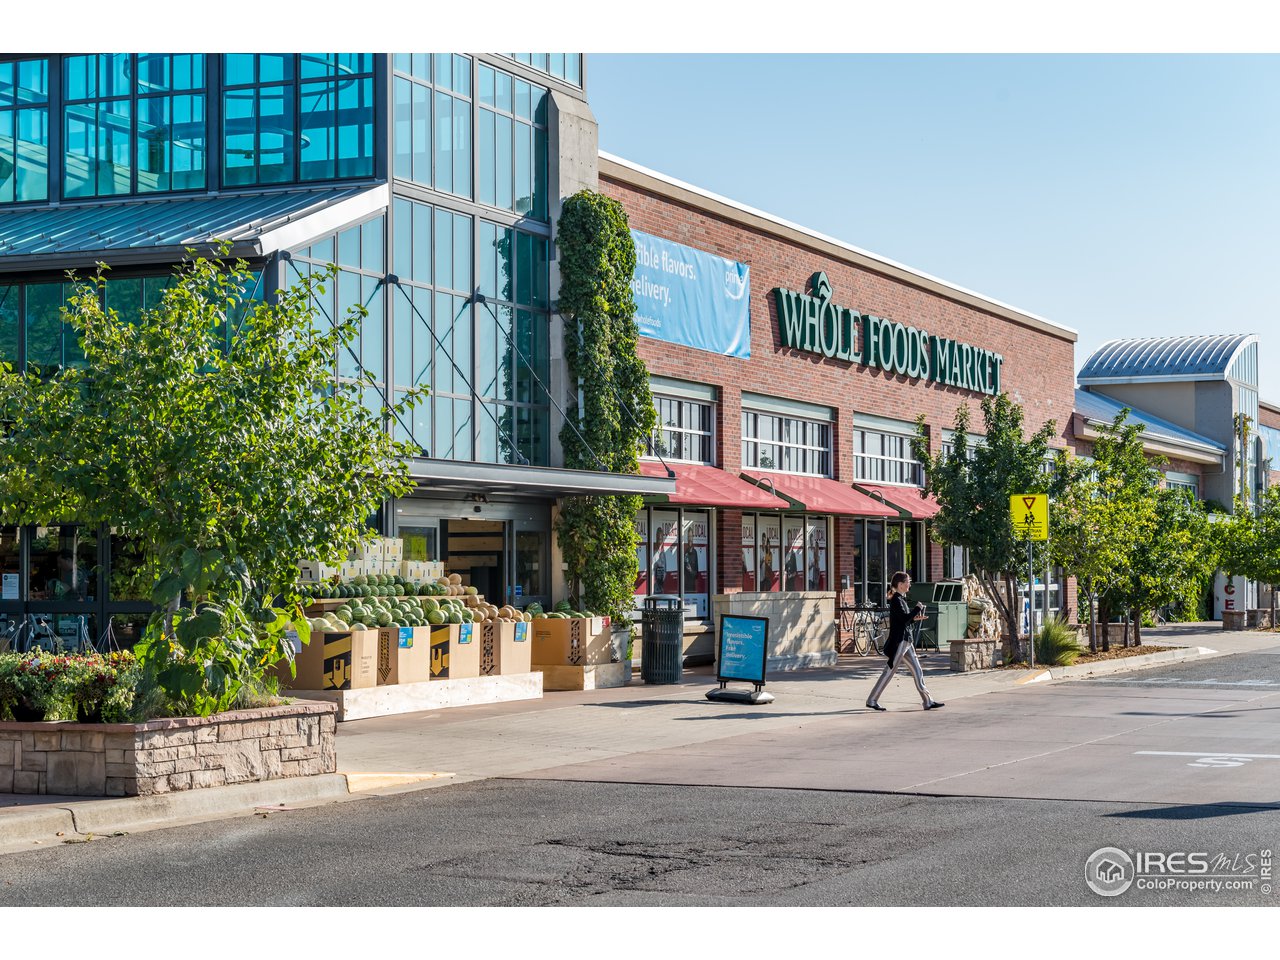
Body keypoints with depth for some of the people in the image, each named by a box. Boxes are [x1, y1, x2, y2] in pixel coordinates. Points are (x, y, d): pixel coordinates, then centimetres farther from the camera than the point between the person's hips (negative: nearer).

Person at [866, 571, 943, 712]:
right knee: (889, 671, -4)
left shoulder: (901, 599, 15)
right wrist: (917, 608, -12)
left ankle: (928, 701, 8)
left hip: (906, 641, 10)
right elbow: (904, 618, -24)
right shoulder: (896, 600, -14)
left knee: (917, 671, 7)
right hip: (899, 641, -10)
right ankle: (872, 700, 4)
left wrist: (914, 618, 6)